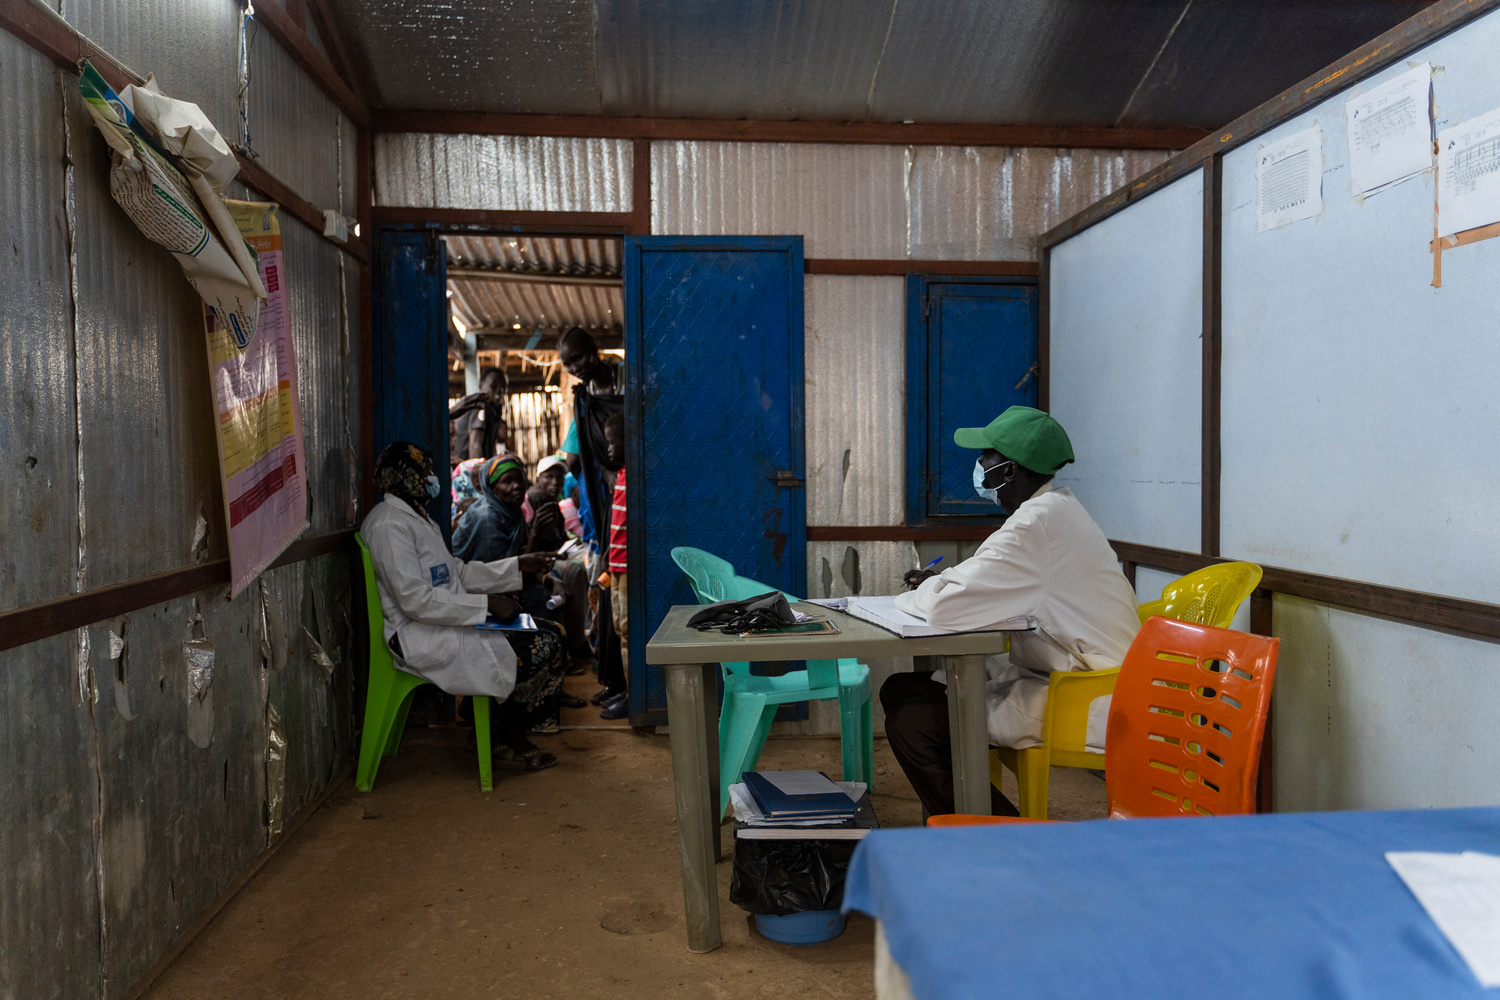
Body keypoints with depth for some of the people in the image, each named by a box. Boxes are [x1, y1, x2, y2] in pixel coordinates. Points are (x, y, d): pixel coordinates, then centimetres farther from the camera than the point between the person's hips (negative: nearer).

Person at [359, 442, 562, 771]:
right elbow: (414, 600, -23)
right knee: (540, 651, -18)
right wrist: (487, 605, -22)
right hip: (420, 638, -10)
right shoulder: (388, 525, -14)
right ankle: (509, 734, 3)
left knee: (551, 639, 0)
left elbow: (460, 573, 21)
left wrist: (518, 565, 12)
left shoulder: (418, 518, 20)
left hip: (449, 624, 10)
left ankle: (512, 733, 8)